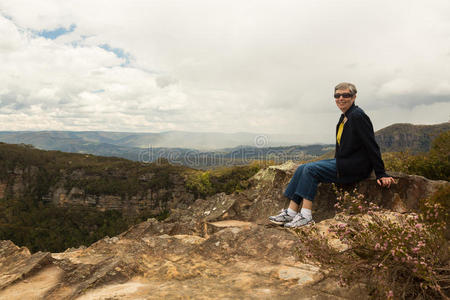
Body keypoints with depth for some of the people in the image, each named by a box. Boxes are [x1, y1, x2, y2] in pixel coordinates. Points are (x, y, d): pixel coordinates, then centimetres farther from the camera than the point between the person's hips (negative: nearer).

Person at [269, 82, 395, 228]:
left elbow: (372, 146, -14)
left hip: (354, 167, -9)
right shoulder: (344, 117, 15)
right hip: (342, 163, 9)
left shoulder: (358, 116, -13)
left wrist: (381, 174, -14)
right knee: (302, 168, -4)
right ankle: (291, 213, -6)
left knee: (310, 169, -21)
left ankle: (306, 215, -17)